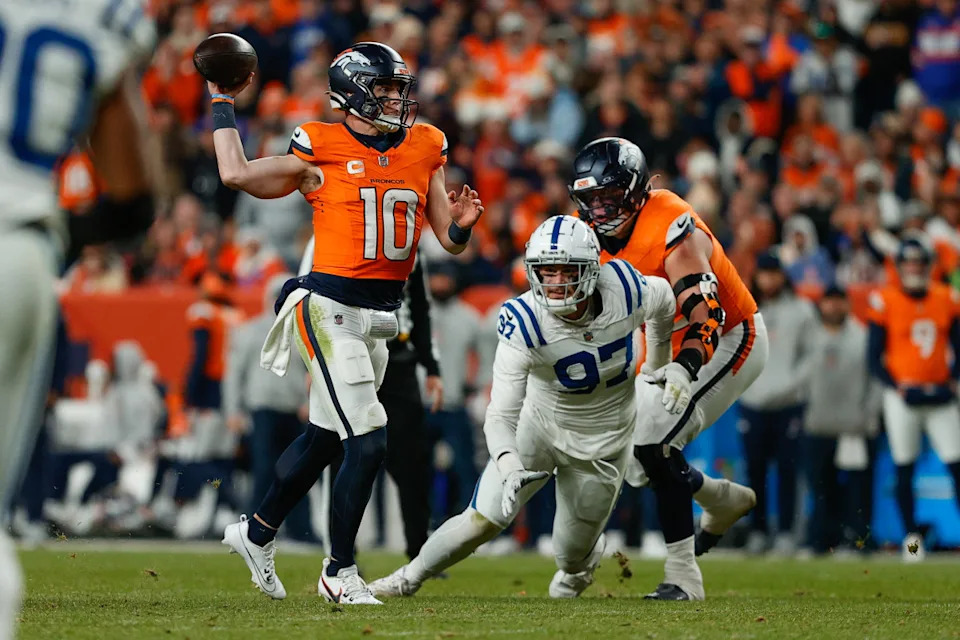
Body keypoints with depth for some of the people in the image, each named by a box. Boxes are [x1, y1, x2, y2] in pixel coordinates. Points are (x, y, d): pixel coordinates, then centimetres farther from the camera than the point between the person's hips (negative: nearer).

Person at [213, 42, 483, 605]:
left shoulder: (425, 149, 8)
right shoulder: (322, 152, -7)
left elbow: (450, 241, 11)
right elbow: (237, 175, -6)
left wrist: (461, 224, -12)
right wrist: (224, 104, 1)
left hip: (382, 317, 6)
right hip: (330, 310, -6)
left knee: (324, 440, 18)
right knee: (369, 442, -12)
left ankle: (257, 532, 38)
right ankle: (340, 572, 2)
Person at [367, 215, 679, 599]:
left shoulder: (624, 291, -25)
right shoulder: (524, 324, -30)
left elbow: (662, 299, 2)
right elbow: (500, 416, -30)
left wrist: (664, 371, 14)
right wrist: (510, 469, -49)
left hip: (603, 445, 1)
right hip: (539, 427, -1)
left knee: (572, 557, 9)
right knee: (482, 521, -12)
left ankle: (588, 554, 48)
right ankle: (409, 578, 14)